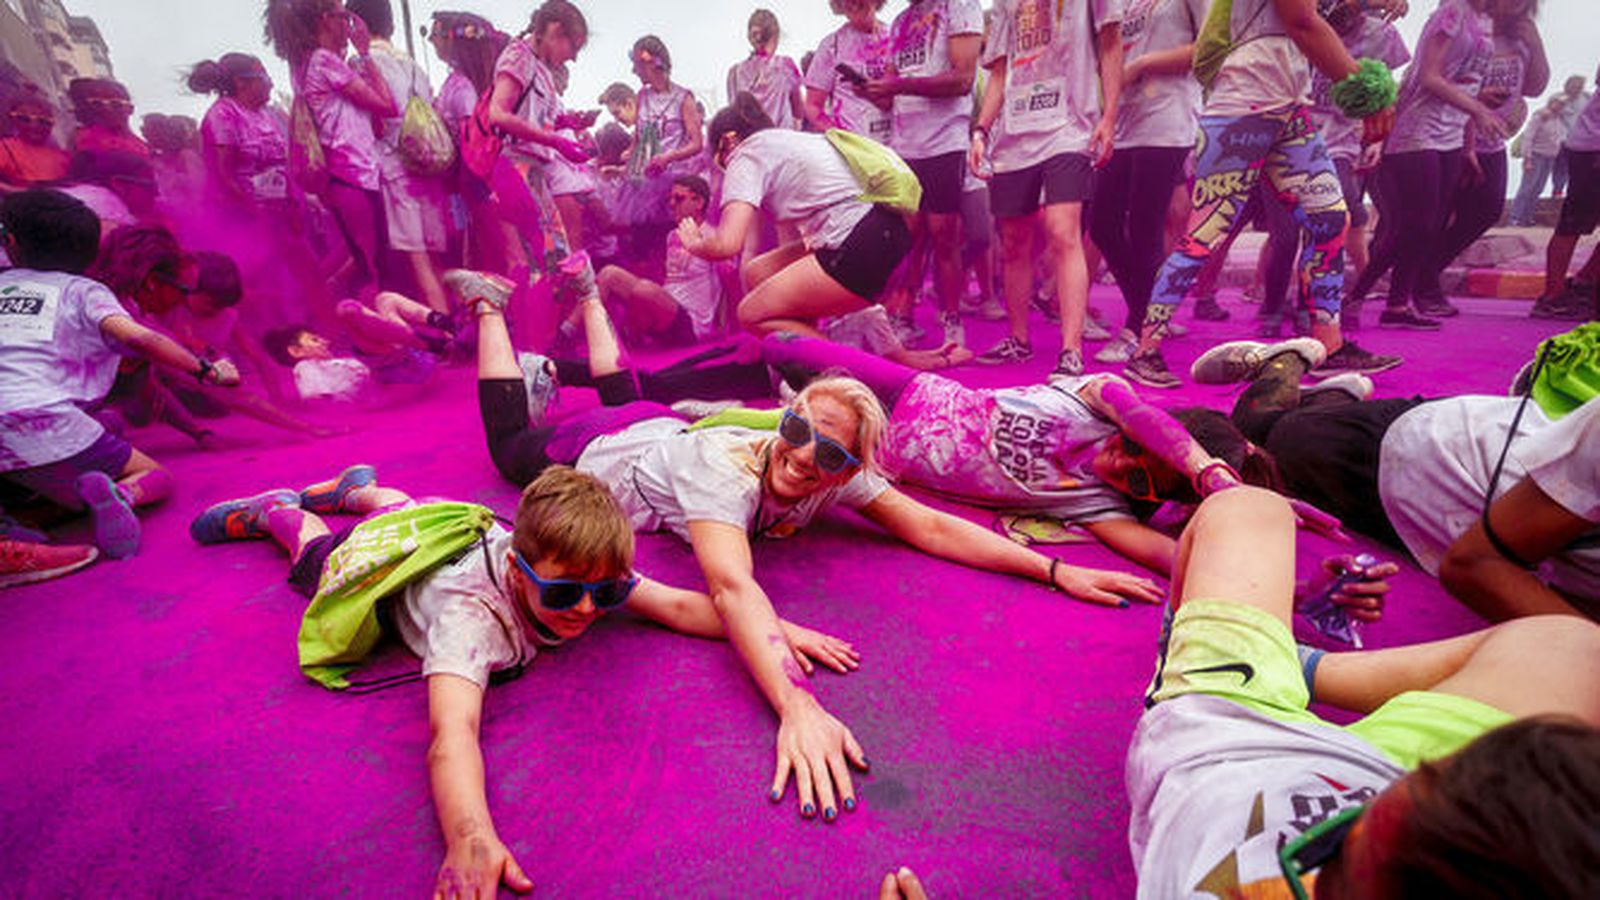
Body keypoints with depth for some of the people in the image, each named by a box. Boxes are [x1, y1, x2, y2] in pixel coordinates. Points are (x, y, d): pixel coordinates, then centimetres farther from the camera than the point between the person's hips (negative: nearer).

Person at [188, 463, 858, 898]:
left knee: (396, 504, 37)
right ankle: (272, 508, 54)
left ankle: (353, 488, 63)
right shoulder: (469, 611, -52)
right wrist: (469, 837, -82)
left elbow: (680, 605, -35)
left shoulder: (585, 569, -37)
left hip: (465, 525, 4)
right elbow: (452, 730, -65)